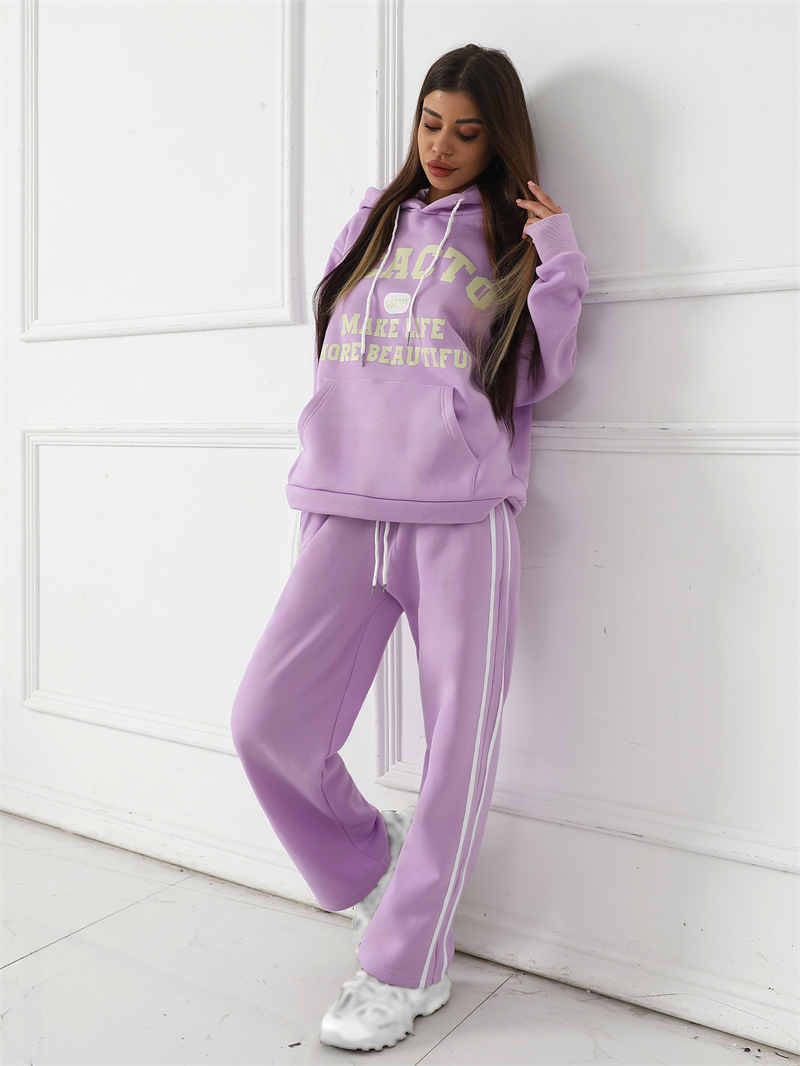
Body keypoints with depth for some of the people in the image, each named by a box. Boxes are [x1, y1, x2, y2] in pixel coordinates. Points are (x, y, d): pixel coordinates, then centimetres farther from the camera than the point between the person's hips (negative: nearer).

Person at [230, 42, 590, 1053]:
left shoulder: (512, 237, 13)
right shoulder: (373, 215, 21)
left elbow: (534, 380, 6)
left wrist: (561, 266, -3)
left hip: (463, 513, -2)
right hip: (346, 511, 3)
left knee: (455, 742, -2)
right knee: (266, 718, -6)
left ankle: (406, 968, 16)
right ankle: (366, 852, 23)